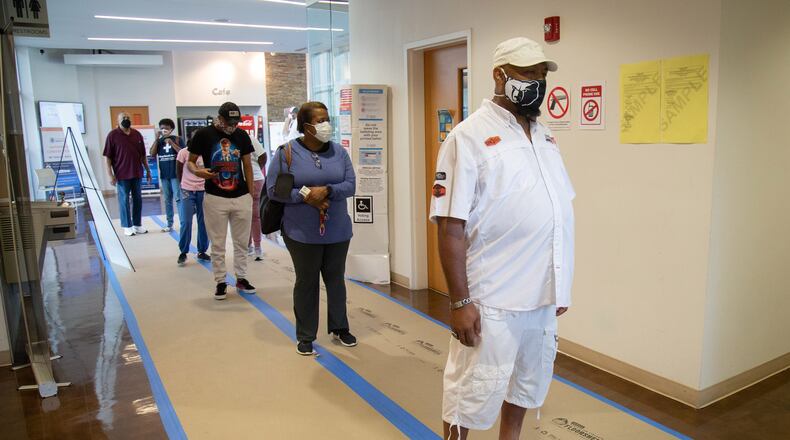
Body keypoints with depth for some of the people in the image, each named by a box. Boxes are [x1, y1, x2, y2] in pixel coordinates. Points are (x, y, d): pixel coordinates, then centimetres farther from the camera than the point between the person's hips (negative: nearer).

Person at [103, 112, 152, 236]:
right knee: (124, 200, 3)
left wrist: (147, 170, 12)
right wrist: (111, 175, -11)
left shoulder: (137, 134, 8)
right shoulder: (112, 135, -4)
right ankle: (127, 226, 11)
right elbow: (107, 157, -6)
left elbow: (143, 155, 14)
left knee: (138, 199, 10)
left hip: (137, 173, 4)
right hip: (122, 175, -4)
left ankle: (137, 225, 19)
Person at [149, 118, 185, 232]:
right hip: (164, 175, 4)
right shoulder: (159, 141, 8)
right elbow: (152, 154, -3)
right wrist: (157, 139, -7)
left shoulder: (177, 139, -2)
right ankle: (169, 224, 15)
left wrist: (172, 143, -18)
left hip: (176, 174, -4)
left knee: (178, 198, -7)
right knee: (167, 200, 9)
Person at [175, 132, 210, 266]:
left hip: (203, 191, 2)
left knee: (203, 222, 4)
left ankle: (202, 251, 17)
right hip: (187, 191, -2)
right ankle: (183, 252, 9)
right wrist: (183, 186, 11)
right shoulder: (184, 152, -7)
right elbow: (178, 172, 5)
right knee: (186, 222, -5)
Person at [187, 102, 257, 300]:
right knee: (217, 244, 5)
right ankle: (220, 281, 17)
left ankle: (241, 278, 24)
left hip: (242, 197, 3)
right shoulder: (203, 134, -4)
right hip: (215, 198, -3)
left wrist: (251, 193, 8)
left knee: (241, 242, 11)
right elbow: (190, 161, 4)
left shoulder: (242, 135, 5)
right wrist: (197, 171, -19)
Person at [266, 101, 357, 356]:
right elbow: (273, 189, -9)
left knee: (336, 279, 15)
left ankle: (339, 328, 33)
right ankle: (305, 337, 23)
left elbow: (350, 185, -1)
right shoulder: (287, 152, -7)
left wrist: (327, 190, -19)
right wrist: (305, 196, -20)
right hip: (302, 233, -3)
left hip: (338, 231, 3)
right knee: (306, 282, 8)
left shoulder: (339, 152, 3)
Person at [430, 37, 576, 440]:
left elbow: (558, 213, 15)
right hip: (493, 300, -7)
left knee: (528, 383, 22)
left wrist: (560, 285, 14)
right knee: (471, 394, 5)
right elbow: (451, 227, -16)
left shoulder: (545, 136, 11)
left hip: (542, 295, 8)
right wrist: (460, 301, -18)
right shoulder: (470, 136, -11)